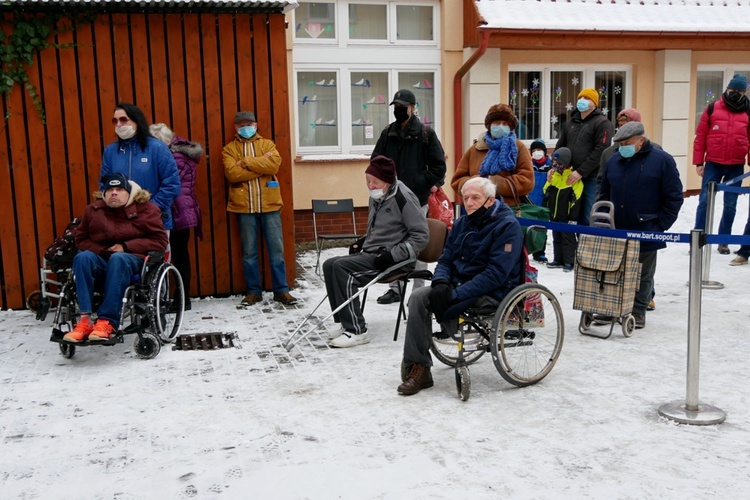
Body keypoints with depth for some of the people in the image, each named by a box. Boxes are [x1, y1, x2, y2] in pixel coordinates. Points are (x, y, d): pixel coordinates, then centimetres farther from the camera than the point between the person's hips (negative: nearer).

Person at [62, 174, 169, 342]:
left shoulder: (145, 208, 4)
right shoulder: (93, 210, 12)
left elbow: (160, 241, -2)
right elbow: (81, 239, 18)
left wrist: (126, 247, -12)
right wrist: (102, 251, -4)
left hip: (133, 260, -3)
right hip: (102, 262, 3)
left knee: (118, 259, -37)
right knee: (82, 257, -29)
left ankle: (107, 322, -42)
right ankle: (85, 319, -38)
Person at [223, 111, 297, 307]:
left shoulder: (267, 144, 10)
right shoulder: (229, 149, 8)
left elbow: (274, 163, -11)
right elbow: (232, 173, -11)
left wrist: (246, 161, -12)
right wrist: (260, 166, -12)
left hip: (269, 204, 0)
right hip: (244, 207, 0)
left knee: (277, 249, 2)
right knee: (249, 252, 6)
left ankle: (281, 290, 11)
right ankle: (254, 291, 16)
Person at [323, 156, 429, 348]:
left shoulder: (403, 198, -13)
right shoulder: (377, 197, 15)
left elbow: (421, 236, -16)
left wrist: (392, 254, -22)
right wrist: (363, 241, 10)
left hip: (395, 261, -9)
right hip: (371, 253, 9)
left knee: (342, 267, -25)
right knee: (330, 265, -6)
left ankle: (357, 331, -21)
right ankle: (347, 324, -3)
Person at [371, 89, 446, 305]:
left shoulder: (425, 133, -1)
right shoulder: (387, 133, 12)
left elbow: (438, 165, -1)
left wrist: (426, 185, -7)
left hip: (417, 198, -5)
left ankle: (418, 291, 9)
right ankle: (395, 289, 20)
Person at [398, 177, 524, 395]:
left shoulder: (508, 226, -13)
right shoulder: (462, 223, 12)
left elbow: (496, 274, -21)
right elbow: (445, 259, 13)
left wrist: (456, 294, -25)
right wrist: (440, 283, -12)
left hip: (492, 293, -7)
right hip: (458, 285, 7)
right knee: (418, 297, -19)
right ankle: (417, 368, -17)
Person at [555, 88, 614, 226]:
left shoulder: (602, 123, -3)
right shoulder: (571, 122, 18)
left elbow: (600, 151, -13)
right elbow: (560, 146, 22)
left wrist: (581, 172, -17)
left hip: (592, 179, -6)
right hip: (571, 178, 6)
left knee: (590, 219, -6)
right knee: (578, 216, 11)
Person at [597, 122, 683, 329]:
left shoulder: (662, 160, -4)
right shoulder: (614, 160, 9)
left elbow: (674, 198, -4)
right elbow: (604, 194, 17)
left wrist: (660, 226, -8)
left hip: (646, 233, -4)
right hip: (615, 233, 4)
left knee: (643, 276, 8)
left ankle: (638, 312, 18)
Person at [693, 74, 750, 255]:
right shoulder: (712, 108, 2)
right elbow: (700, 136, 2)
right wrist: (698, 162, -2)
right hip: (713, 163, -2)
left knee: (730, 205, 8)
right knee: (705, 201, -4)